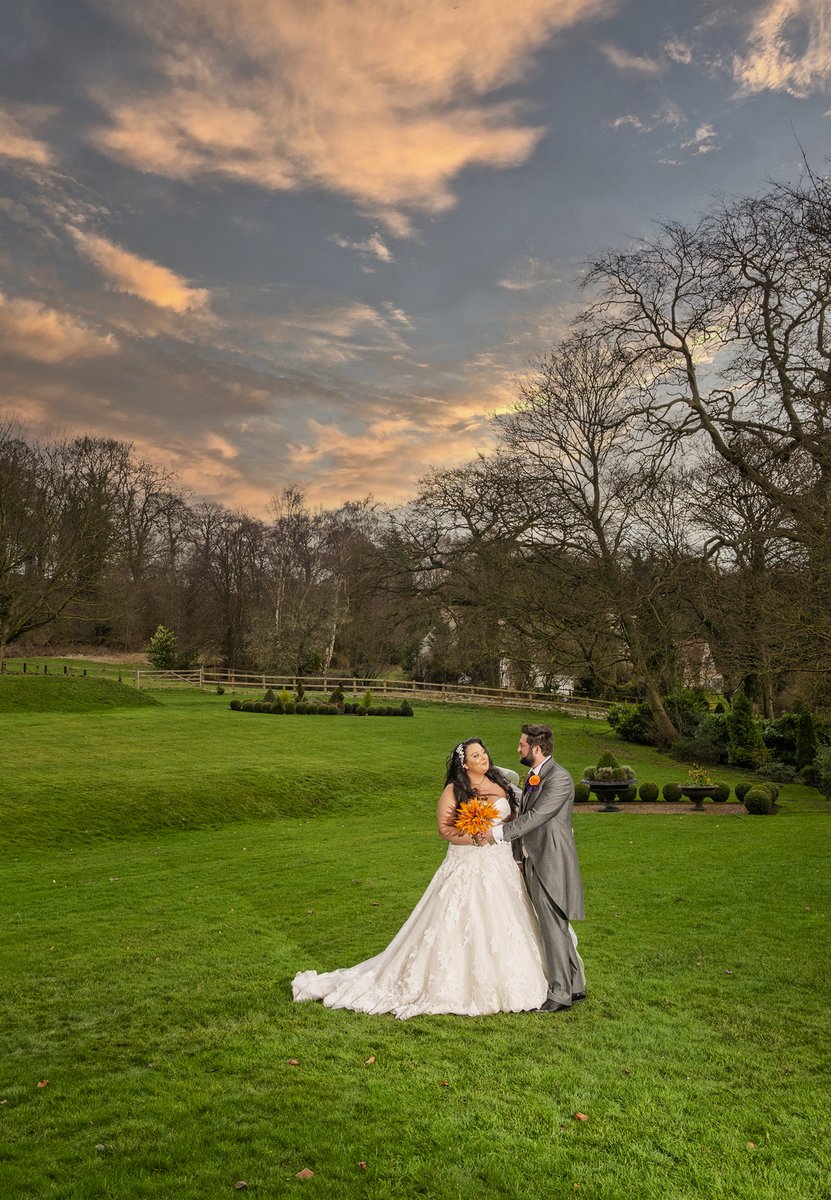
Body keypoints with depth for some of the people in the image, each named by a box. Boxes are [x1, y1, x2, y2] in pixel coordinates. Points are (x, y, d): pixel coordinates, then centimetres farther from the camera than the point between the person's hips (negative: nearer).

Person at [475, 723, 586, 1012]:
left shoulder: (559, 778, -17)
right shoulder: (532, 777, 13)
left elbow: (535, 817, -23)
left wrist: (496, 834, -21)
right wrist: (518, 859, 14)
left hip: (551, 864, -9)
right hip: (533, 862, 9)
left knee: (554, 927, -1)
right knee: (556, 926, 17)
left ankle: (560, 994, 11)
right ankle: (575, 985, 29)